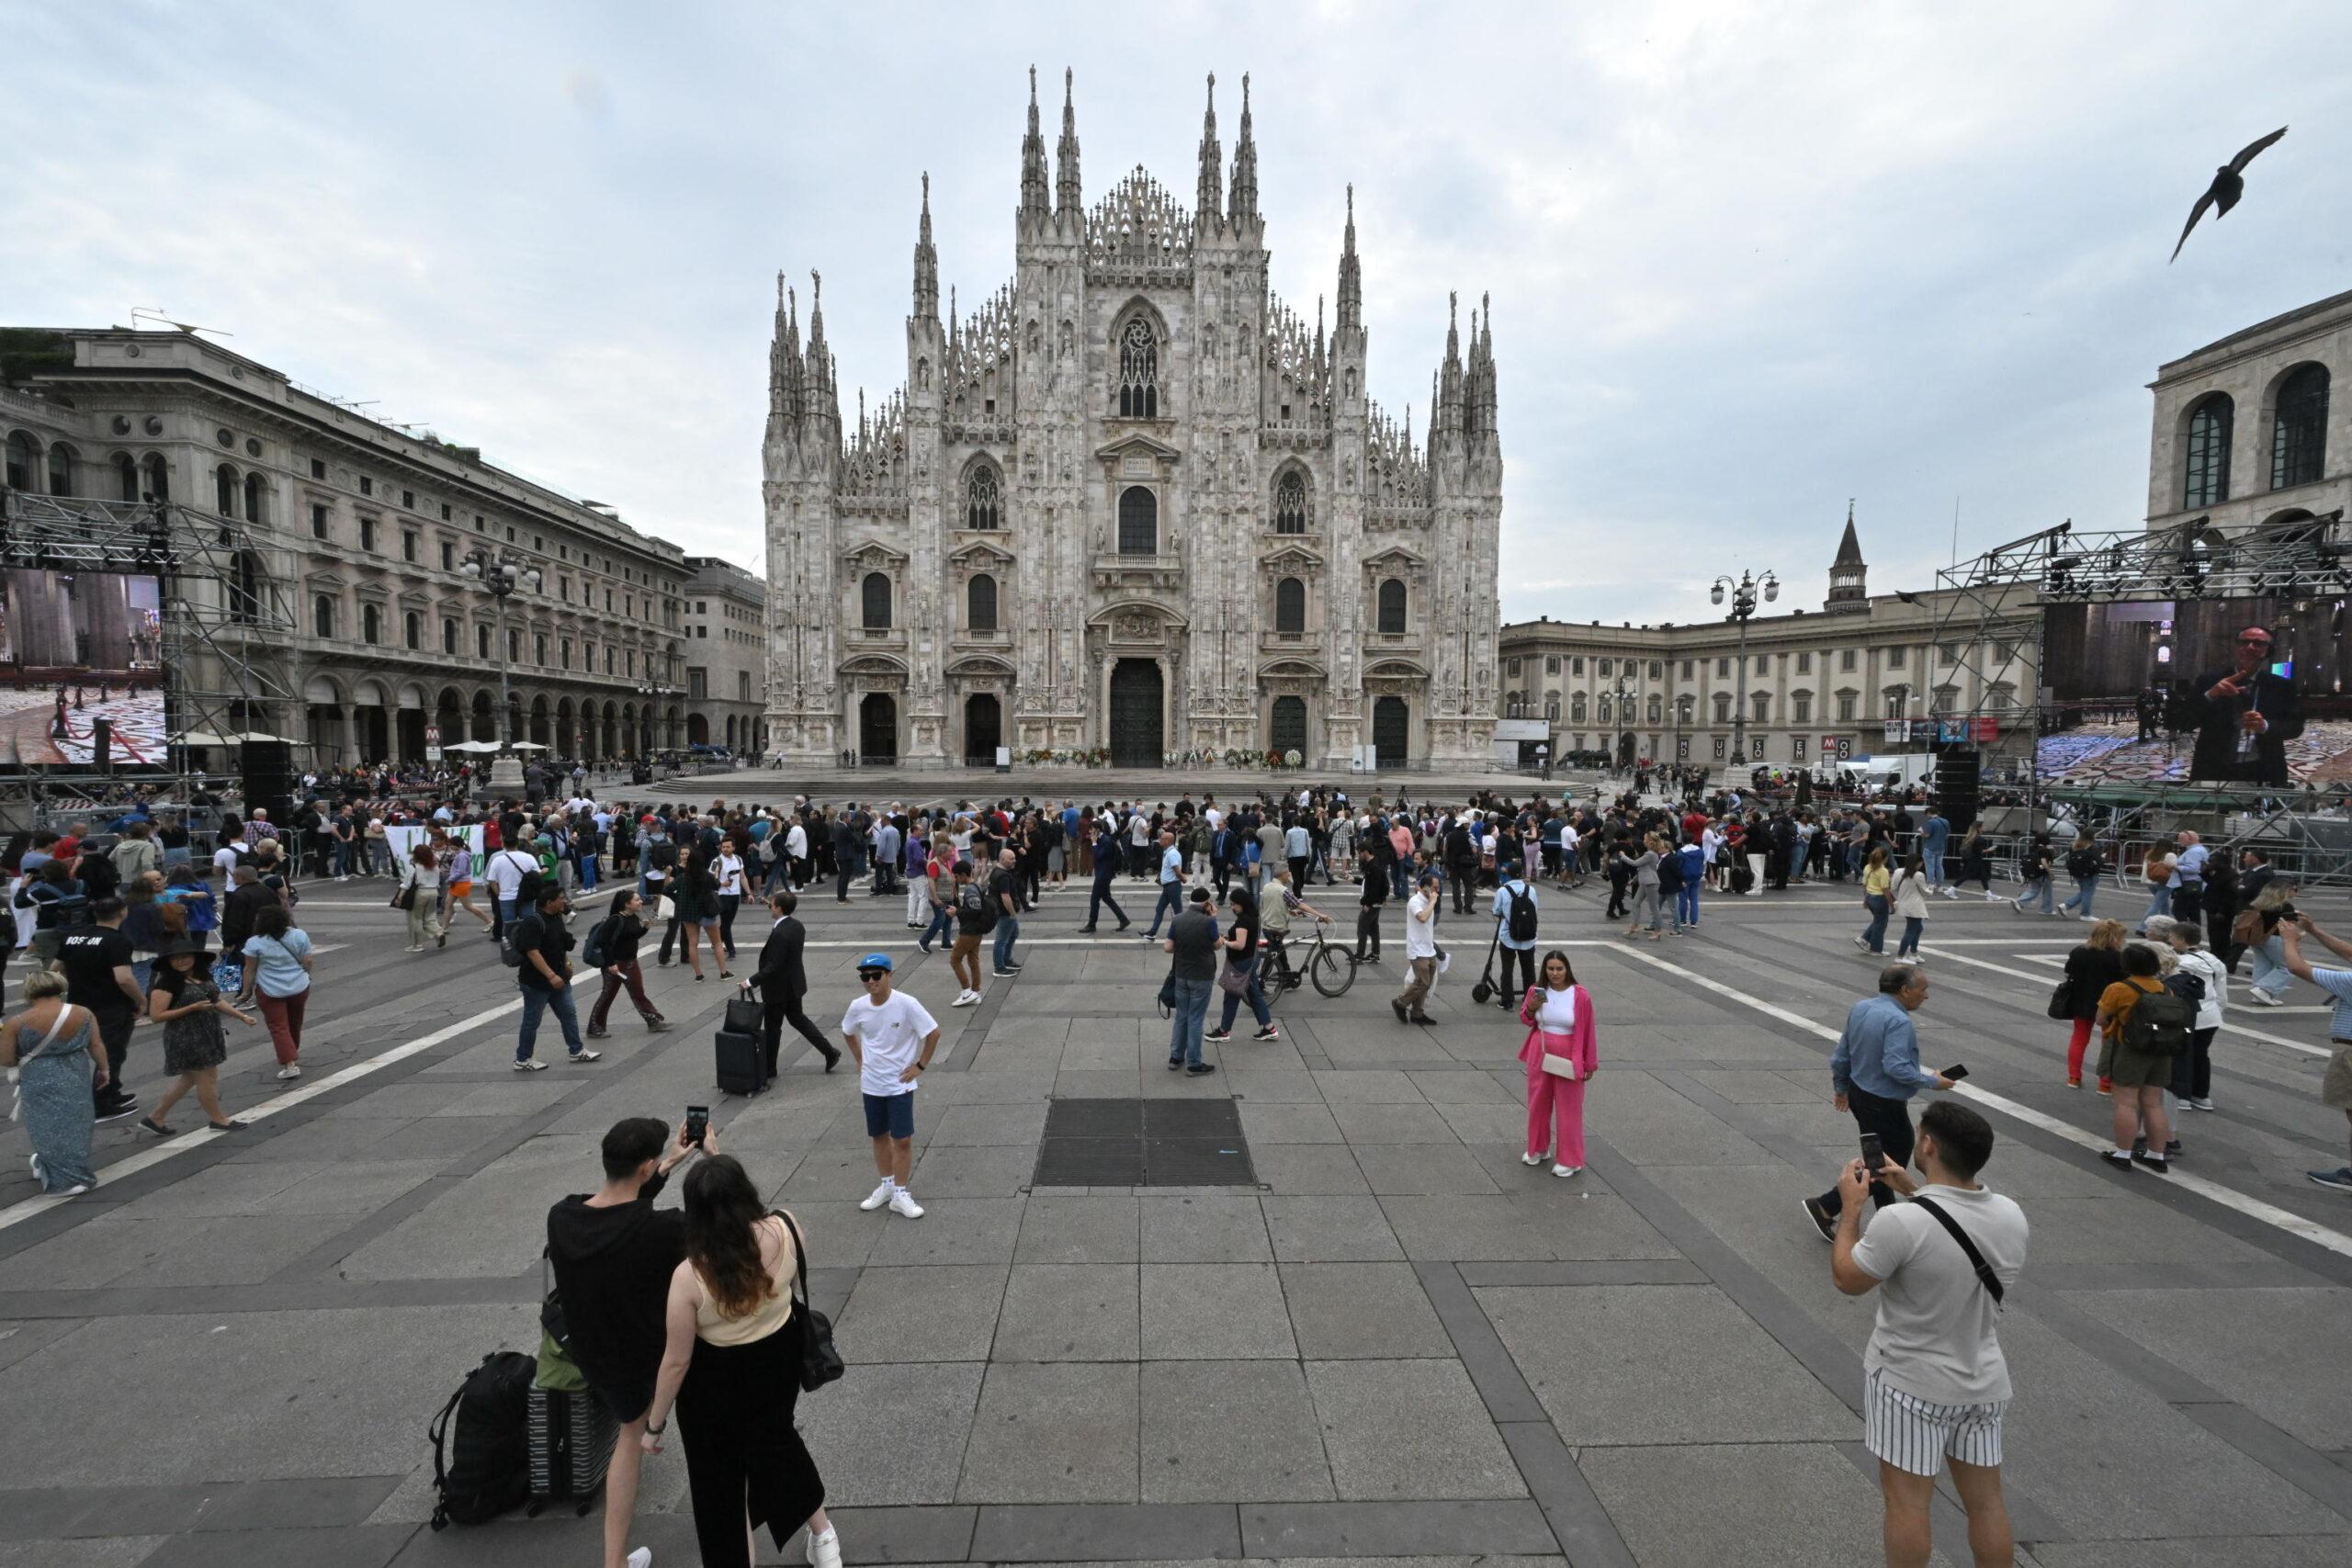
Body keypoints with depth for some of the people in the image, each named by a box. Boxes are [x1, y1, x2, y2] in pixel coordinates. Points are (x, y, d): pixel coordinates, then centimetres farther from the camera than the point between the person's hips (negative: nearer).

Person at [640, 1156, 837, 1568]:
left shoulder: (690, 1276, -32)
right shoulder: (786, 1229, -24)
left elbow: (677, 1361, -19)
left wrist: (654, 1423, -1)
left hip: (718, 1384, -4)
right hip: (780, 1360, 5)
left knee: (718, 1478, 22)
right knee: (775, 1436, 33)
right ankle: (822, 1534, 48)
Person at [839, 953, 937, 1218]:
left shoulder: (906, 1004, -20)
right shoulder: (858, 1007, -7)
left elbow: (933, 1033, -13)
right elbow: (848, 1033, 15)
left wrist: (920, 1065, -10)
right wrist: (861, 1061, 9)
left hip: (899, 1084, -4)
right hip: (871, 1084, 4)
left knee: (902, 1139, -1)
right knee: (879, 1136, 16)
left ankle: (900, 1194, 13)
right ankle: (887, 1185, 34)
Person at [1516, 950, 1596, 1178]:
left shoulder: (1581, 996, -14)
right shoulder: (1536, 991, -4)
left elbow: (1587, 1032, -7)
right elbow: (1526, 1021, 9)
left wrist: (1590, 1064, -2)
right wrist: (1531, 1008, -14)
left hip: (1568, 1058, -4)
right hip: (1540, 1055, 4)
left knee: (1568, 1108, 7)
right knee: (1538, 1104, 16)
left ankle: (1569, 1160, 21)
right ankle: (1537, 1149, 35)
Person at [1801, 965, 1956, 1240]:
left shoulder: (1859, 1008, 4)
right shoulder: (1898, 1021, -23)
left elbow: (1841, 1054, 11)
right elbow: (1896, 1068, -30)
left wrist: (1841, 1088, 22)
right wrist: (1932, 1081, -15)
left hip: (1858, 1094, 9)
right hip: (1885, 1104, -9)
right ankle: (1826, 1207, 2)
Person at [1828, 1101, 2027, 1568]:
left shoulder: (1901, 1222, -29)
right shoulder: (2011, 1216, -9)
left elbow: (1847, 1279, -14)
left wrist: (1851, 1205, -6)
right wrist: (1912, 1190, 11)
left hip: (1911, 1384, -6)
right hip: (1983, 1383, 6)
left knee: (1906, 1500, 8)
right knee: (1987, 1502, 19)